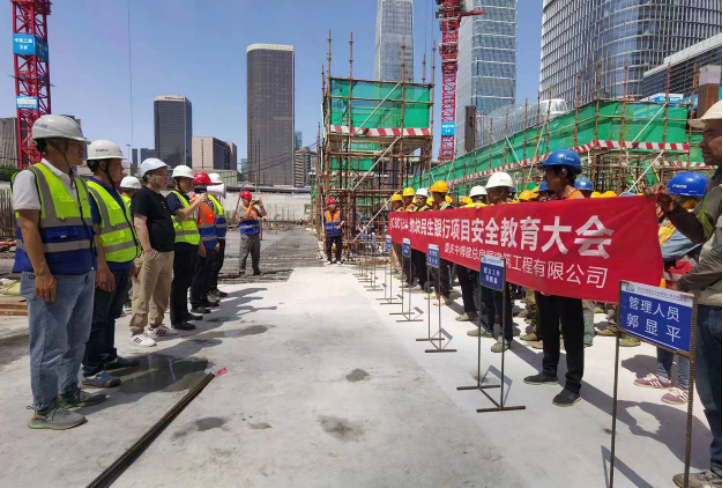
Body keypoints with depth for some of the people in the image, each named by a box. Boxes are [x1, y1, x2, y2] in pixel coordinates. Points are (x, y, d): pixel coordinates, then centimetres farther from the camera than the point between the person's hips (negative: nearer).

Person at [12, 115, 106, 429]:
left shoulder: (77, 183, 13)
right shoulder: (31, 178, -10)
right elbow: (28, 228, -15)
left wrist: (95, 266, 17)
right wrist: (42, 273, -20)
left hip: (82, 276, 8)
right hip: (53, 278, -8)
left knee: (75, 341, 17)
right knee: (50, 346, 2)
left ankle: (69, 392, 32)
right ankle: (44, 409, 15)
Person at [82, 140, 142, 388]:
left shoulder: (112, 192, 15)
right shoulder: (89, 192, -15)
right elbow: (91, 234, -22)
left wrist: (130, 260, 20)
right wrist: (102, 268, -25)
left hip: (121, 265, 9)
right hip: (104, 268, -9)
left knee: (111, 315, 18)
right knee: (97, 319, -2)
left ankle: (109, 357, 30)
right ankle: (91, 371, 7)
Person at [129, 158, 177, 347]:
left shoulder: (160, 197, 19)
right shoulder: (143, 196, -9)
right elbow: (139, 224, -17)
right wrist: (148, 250, -23)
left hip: (166, 253, 10)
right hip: (152, 254, -9)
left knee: (162, 293, 16)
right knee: (143, 294, -4)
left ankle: (156, 325, 27)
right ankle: (137, 332, 3)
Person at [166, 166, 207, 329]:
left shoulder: (186, 198, 20)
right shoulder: (172, 196, -8)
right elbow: (182, 215, -26)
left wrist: (199, 243, 22)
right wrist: (198, 201, -23)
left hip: (191, 245, 10)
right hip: (181, 246, -9)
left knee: (186, 281, 16)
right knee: (179, 282, -6)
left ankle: (184, 313, 27)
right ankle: (176, 319, -1)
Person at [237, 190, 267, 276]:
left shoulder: (254, 207, 13)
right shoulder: (240, 208, -2)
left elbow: (264, 215, 11)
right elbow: (246, 216, -19)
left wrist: (261, 206, -2)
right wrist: (250, 206, -21)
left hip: (256, 234, 6)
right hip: (246, 235, -5)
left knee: (256, 254, 12)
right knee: (243, 254, -3)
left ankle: (256, 270, 23)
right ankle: (242, 271, 2)